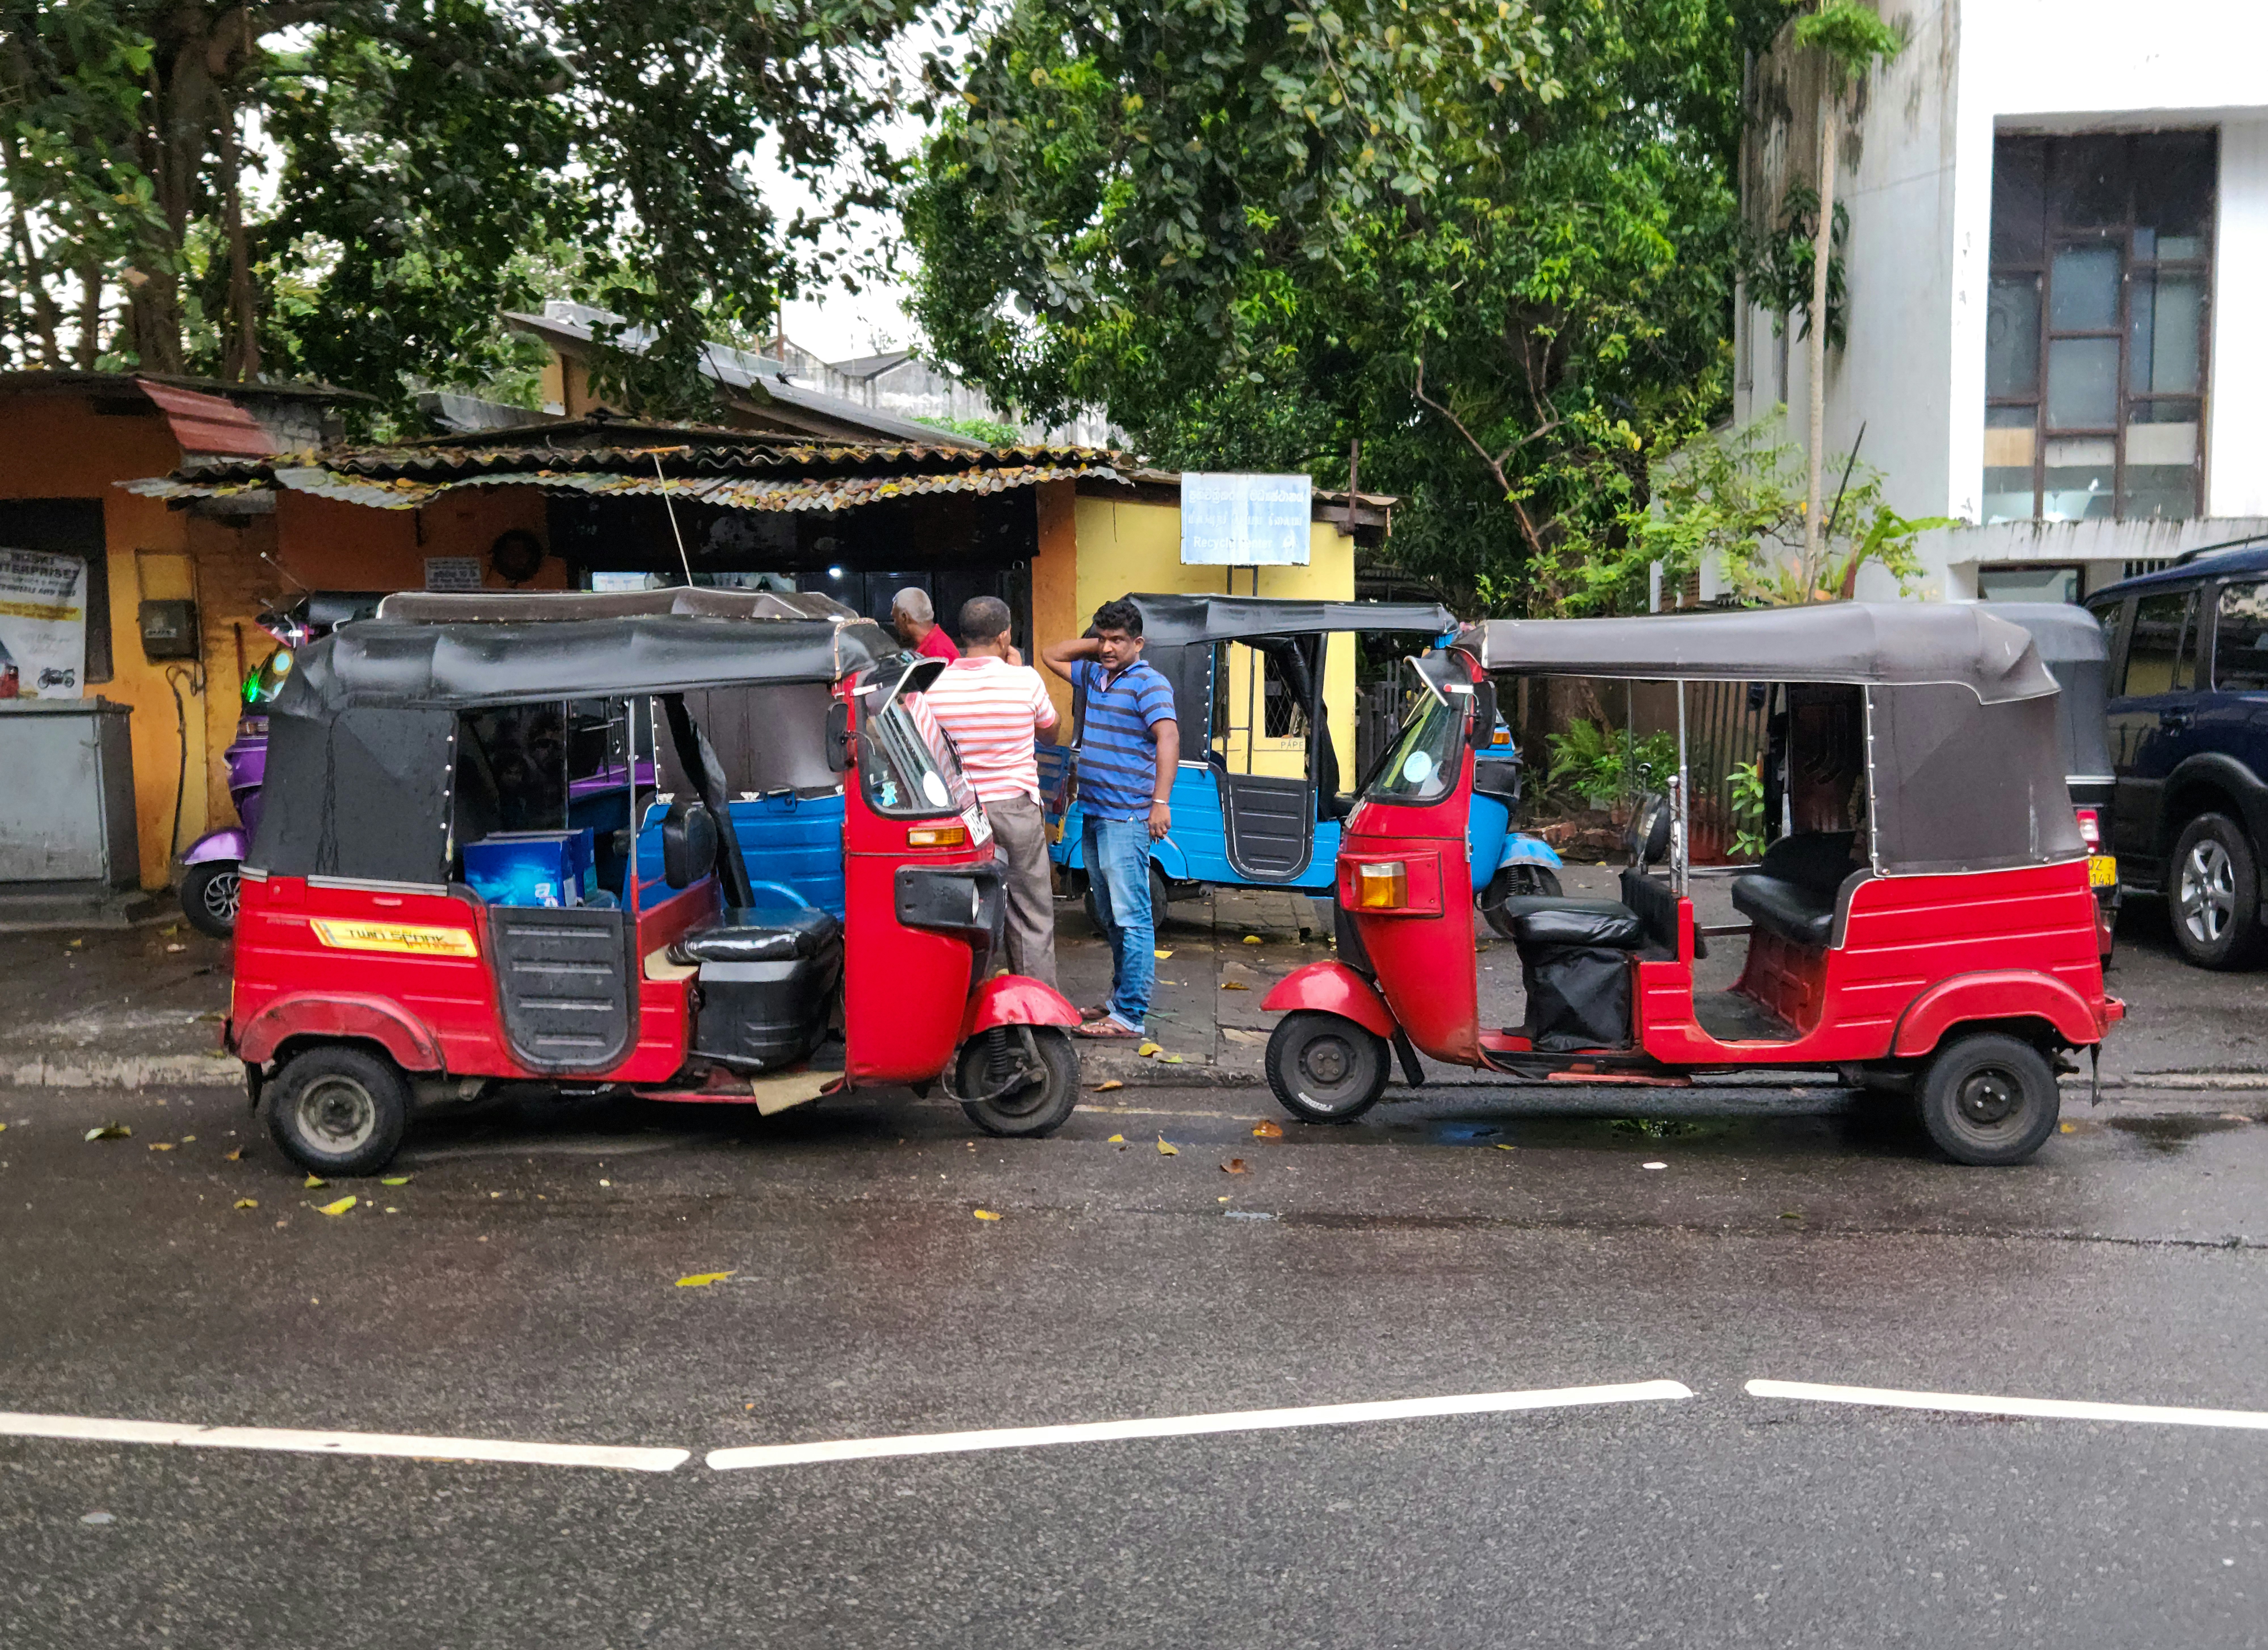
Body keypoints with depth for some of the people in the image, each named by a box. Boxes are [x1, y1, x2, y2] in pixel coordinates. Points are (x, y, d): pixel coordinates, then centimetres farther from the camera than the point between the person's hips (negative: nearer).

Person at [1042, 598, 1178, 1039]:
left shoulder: (1149, 684, -10)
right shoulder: (1094, 676, 15)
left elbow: (1168, 738, -21)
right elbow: (1050, 654, 28)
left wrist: (1161, 801, -30)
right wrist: (1094, 644, 13)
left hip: (1128, 818, -9)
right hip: (1095, 816, 9)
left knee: (1131, 918, -8)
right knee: (1112, 918, 16)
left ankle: (1130, 1015, -8)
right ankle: (1121, 998, 26)